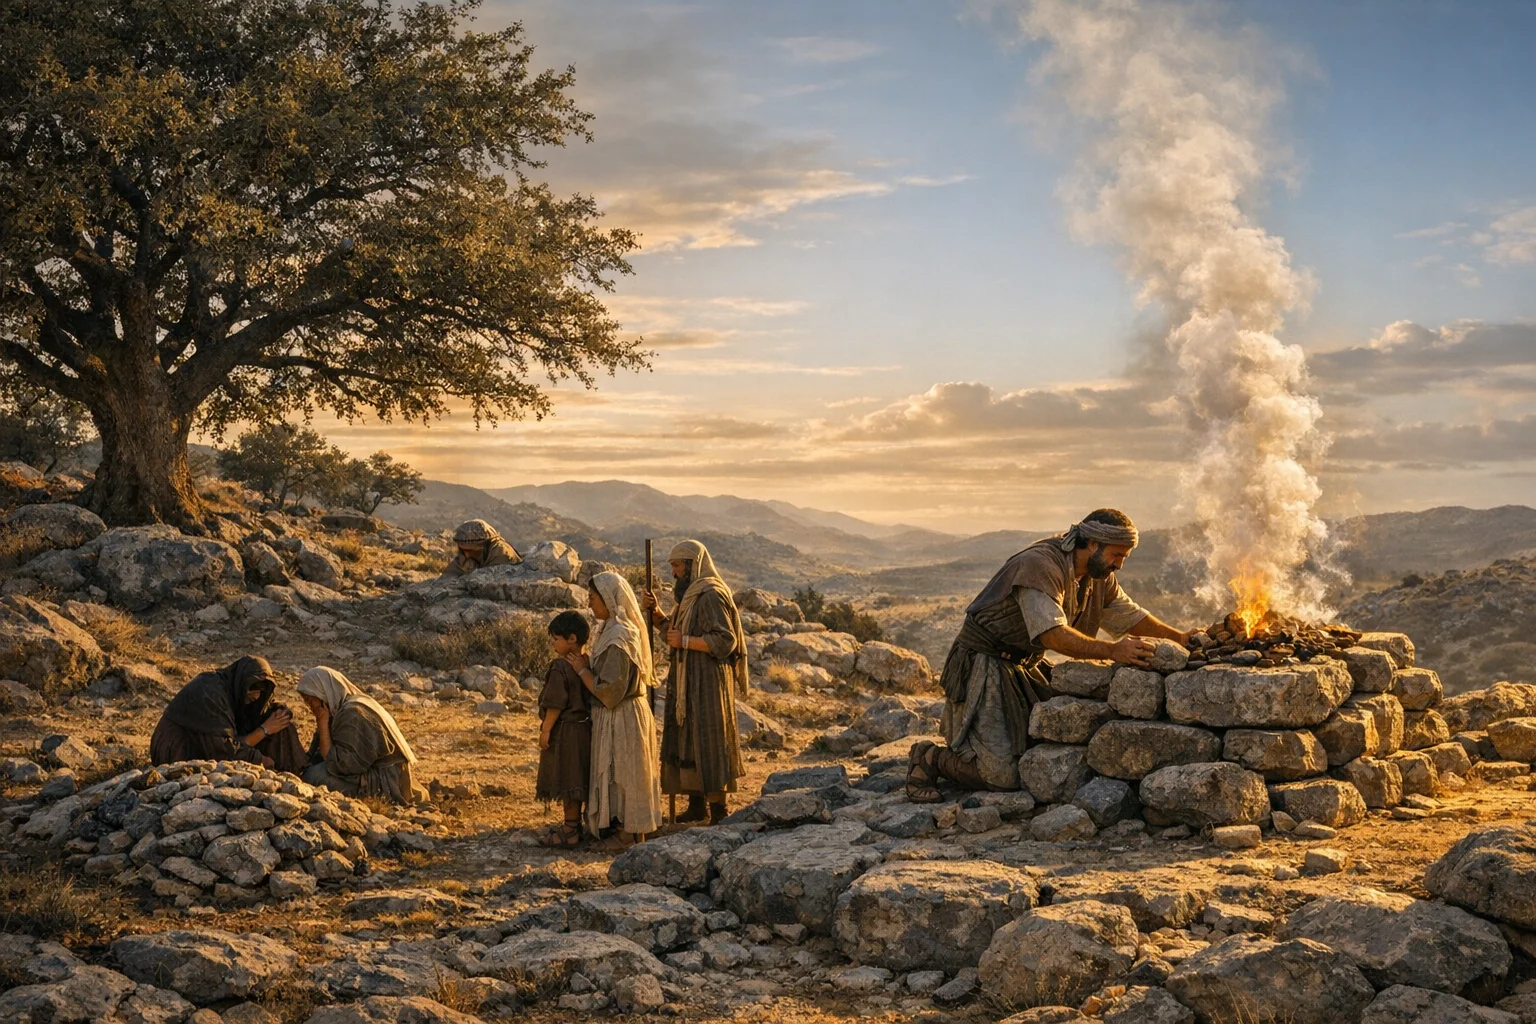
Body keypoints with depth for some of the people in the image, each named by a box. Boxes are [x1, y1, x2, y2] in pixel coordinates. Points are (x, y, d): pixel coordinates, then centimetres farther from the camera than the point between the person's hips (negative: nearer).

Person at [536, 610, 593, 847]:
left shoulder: (560, 667, -18)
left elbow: (555, 704, -19)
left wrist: (546, 730, -14)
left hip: (565, 730, -9)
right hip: (583, 729, 9)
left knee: (566, 781, -3)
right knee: (577, 780, 15)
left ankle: (570, 830, 1)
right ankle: (573, 824, 23)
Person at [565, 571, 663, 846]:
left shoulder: (618, 638, -24)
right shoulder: (622, 629, 7)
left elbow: (609, 691, -25)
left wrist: (582, 669, -14)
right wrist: (588, 665, 3)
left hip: (620, 720, -10)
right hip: (629, 714, 10)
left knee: (622, 780, 2)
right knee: (629, 781, 18)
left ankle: (630, 836, 11)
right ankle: (635, 833, 27)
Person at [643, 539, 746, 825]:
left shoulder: (711, 596, -16)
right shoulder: (691, 595, 13)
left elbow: (725, 640, -22)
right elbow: (673, 630, 23)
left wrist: (685, 641, -23)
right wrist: (655, 612, 6)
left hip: (706, 684, -10)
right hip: (688, 684, 10)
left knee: (706, 743, -6)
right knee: (686, 742, 13)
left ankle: (718, 811, -1)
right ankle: (696, 806, 20)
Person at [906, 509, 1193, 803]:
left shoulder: (1099, 577, 6)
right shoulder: (1039, 564, -24)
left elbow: (1129, 616, 17)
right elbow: (1052, 634, -34)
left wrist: (1180, 638, 8)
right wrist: (1112, 651, -39)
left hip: (1024, 668, 10)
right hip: (983, 666, -10)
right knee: (1002, 775, -18)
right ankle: (930, 758, 6)